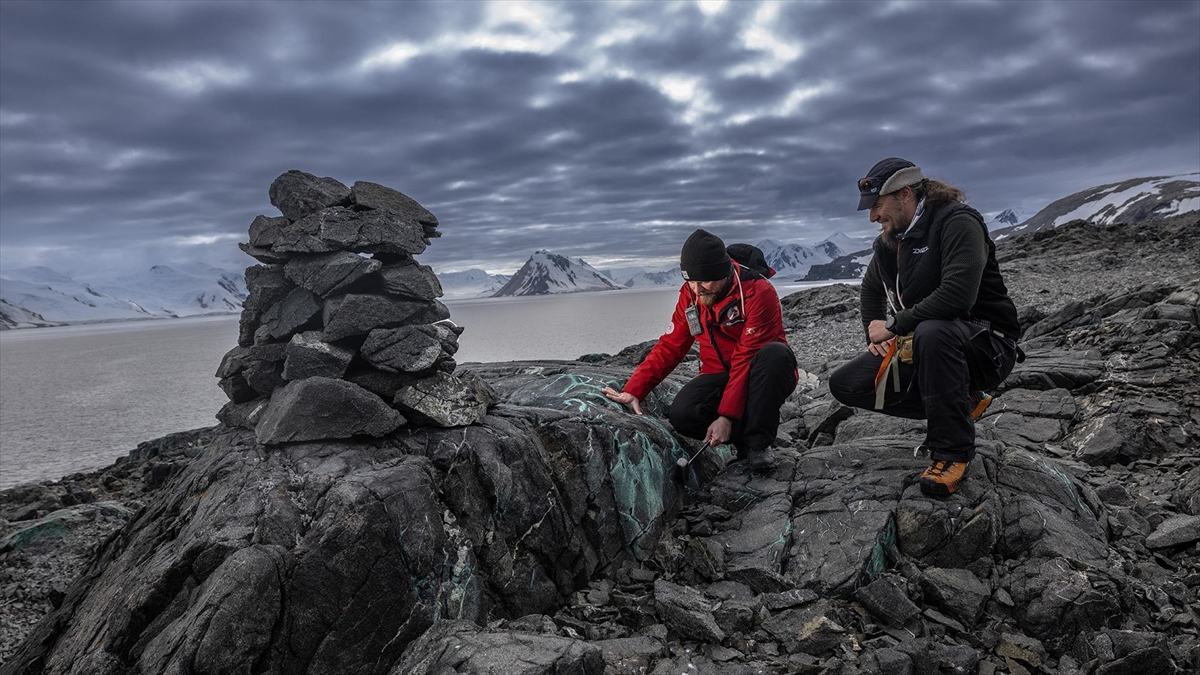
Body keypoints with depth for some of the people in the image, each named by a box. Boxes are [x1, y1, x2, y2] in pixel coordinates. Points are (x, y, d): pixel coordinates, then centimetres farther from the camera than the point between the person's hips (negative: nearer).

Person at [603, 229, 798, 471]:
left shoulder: (758, 292, -22)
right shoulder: (690, 295, -3)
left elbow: (746, 360, -25)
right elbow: (669, 347, -3)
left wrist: (726, 416, -27)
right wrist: (633, 391, -15)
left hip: (763, 379, -3)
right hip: (721, 376, 4)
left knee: (776, 353, -38)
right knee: (680, 414, -26)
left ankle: (759, 442, -19)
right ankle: (745, 437, 1)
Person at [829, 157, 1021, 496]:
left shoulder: (958, 223, -17)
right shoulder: (889, 240, 8)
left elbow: (956, 294, -33)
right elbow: (870, 290, 25)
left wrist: (894, 325, -22)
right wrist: (875, 336, 8)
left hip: (985, 344, -8)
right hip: (920, 347, 8)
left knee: (931, 332, -42)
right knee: (845, 384, -4)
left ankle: (953, 452, -23)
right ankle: (960, 403, 5)